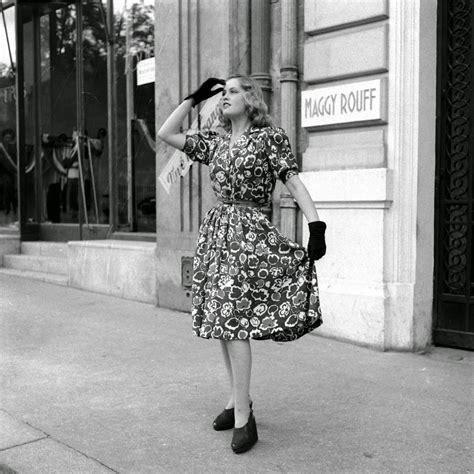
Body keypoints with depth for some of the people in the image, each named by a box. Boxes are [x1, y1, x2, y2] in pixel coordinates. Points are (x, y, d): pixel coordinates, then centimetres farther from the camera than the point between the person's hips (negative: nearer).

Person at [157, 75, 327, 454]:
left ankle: (243, 417, -6)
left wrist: (316, 226, -21)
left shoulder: (270, 137, -1)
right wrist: (196, 97, 15)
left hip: (249, 232, -6)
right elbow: (166, 134, 17)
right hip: (216, 232, 7)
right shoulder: (214, 142, 16)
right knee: (221, 320, 9)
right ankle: (239, 399, 23)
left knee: (234, 321, -13)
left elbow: (295, 183, -9)